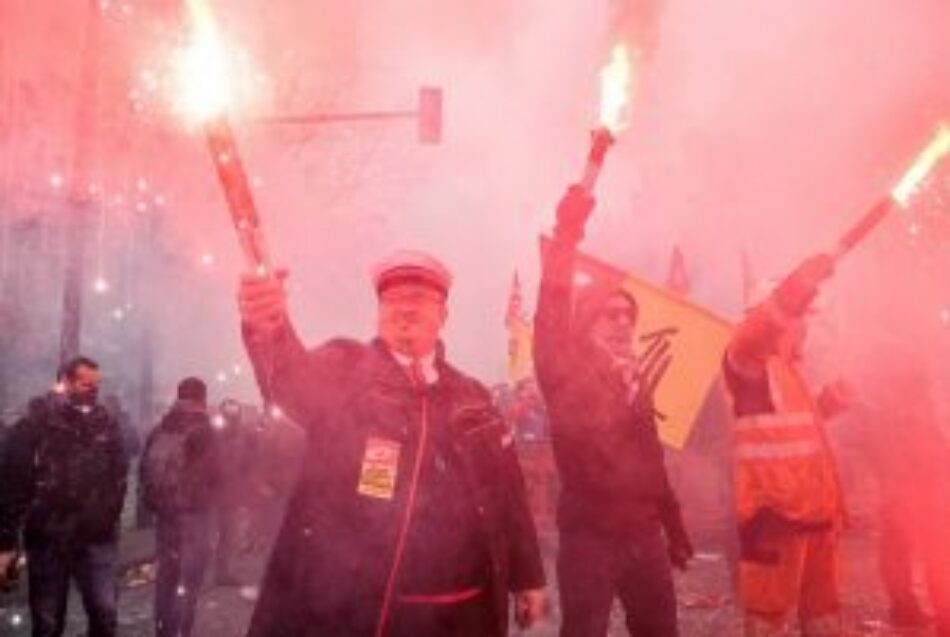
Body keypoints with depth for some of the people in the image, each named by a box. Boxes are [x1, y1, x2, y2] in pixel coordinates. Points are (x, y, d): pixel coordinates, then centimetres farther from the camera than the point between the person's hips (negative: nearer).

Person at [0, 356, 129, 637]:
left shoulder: (106, 423, 4)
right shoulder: (36, 423, -4)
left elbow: (119, 475, 9)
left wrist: (109, 516, 0)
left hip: (97, 537, 2)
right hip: (48, 537, -2)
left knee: (105, 614, 3)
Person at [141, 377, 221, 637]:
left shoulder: (159, 430, 5)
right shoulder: (202, 430, -12)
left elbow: (144, 469, 8)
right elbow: (213, 473, -13)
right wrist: (207, 496, 6)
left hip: (164, 510, 6)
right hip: (194, 511, -6)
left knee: (165, 574, 18)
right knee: (188, 578, -2)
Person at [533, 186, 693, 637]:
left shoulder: (634, 378, 15)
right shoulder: (567, 373, -2)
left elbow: (650, 460, 18)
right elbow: (552, 308, -19)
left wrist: (675, 529, 20)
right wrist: (567, 235, -27)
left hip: (643, 532, 6)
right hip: (589, 533, -6)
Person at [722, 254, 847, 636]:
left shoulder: (788, 368, 19)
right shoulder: (750, 360, -9)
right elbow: (754, 332, -33)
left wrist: (826, 404, 14)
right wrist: (799, 286, -43)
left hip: (811, 506, 10)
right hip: (774, 508, -9)